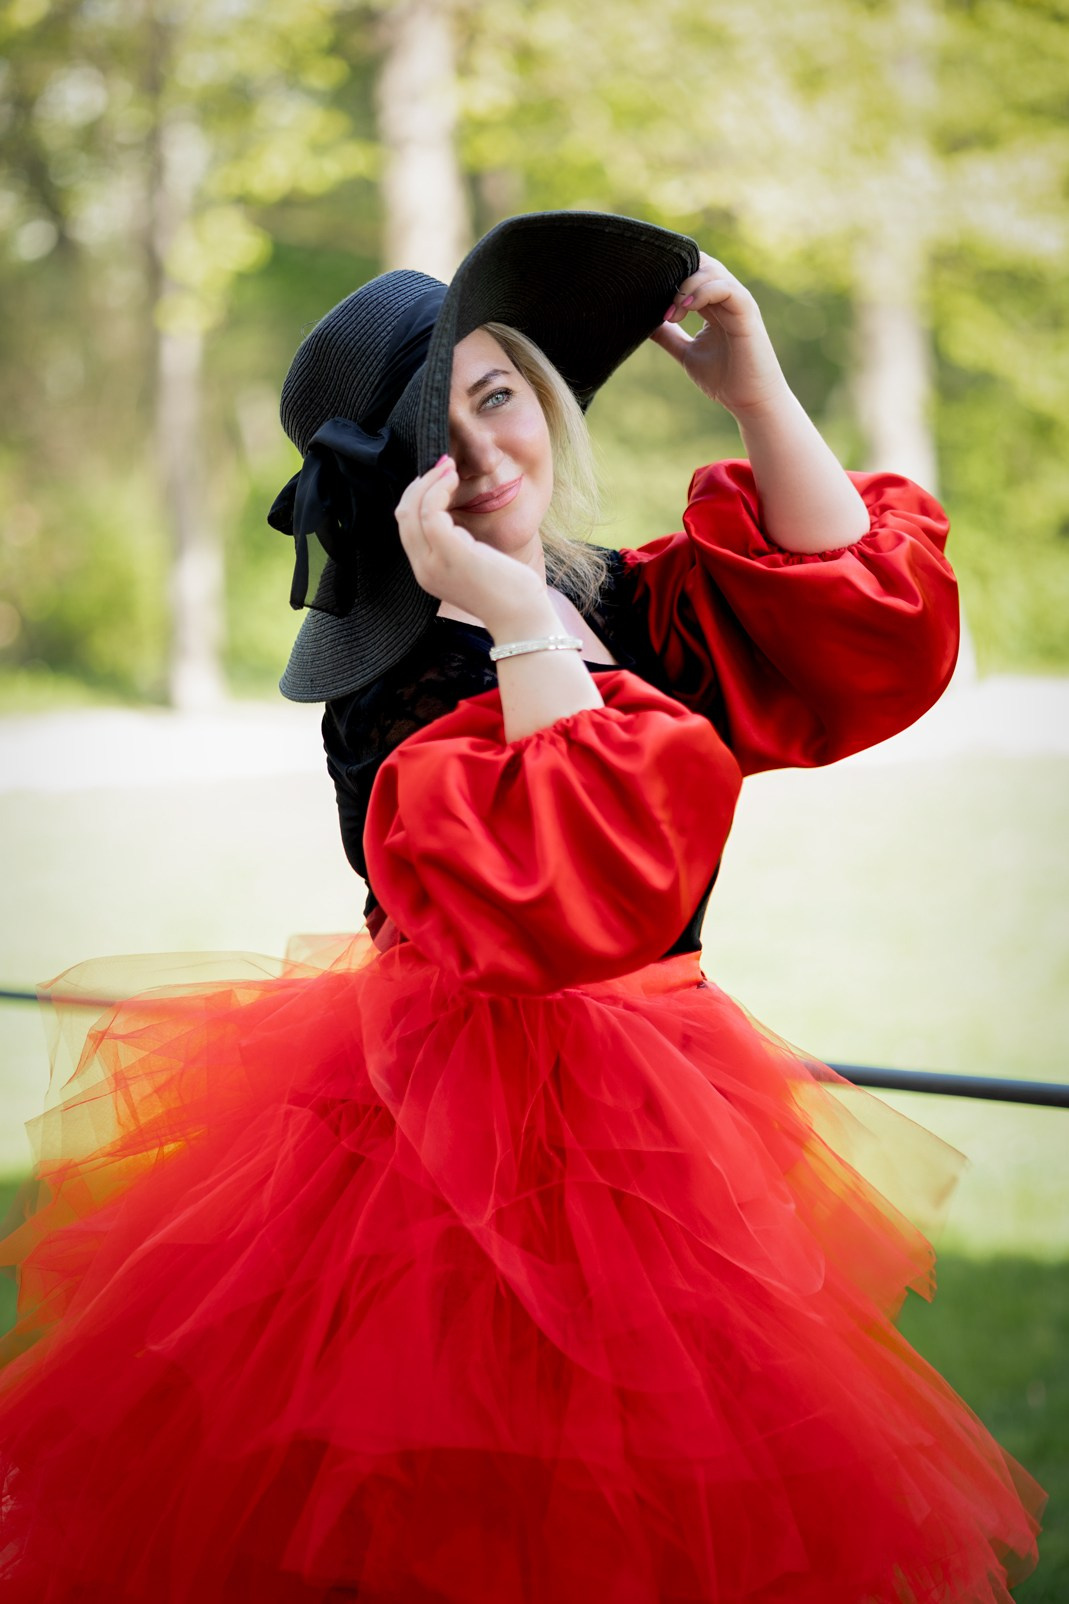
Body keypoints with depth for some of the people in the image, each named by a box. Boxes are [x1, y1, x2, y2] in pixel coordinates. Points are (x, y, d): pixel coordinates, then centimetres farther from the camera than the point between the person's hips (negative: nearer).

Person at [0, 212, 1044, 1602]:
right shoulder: (388, 688, -14)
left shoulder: (639, 609, 9)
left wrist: (759, 396, -3)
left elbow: (866, 632, 0)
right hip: (474, 1144, -6)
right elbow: (578, 891, -27)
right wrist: (520, 624, -25)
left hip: (655, 1133, 7)